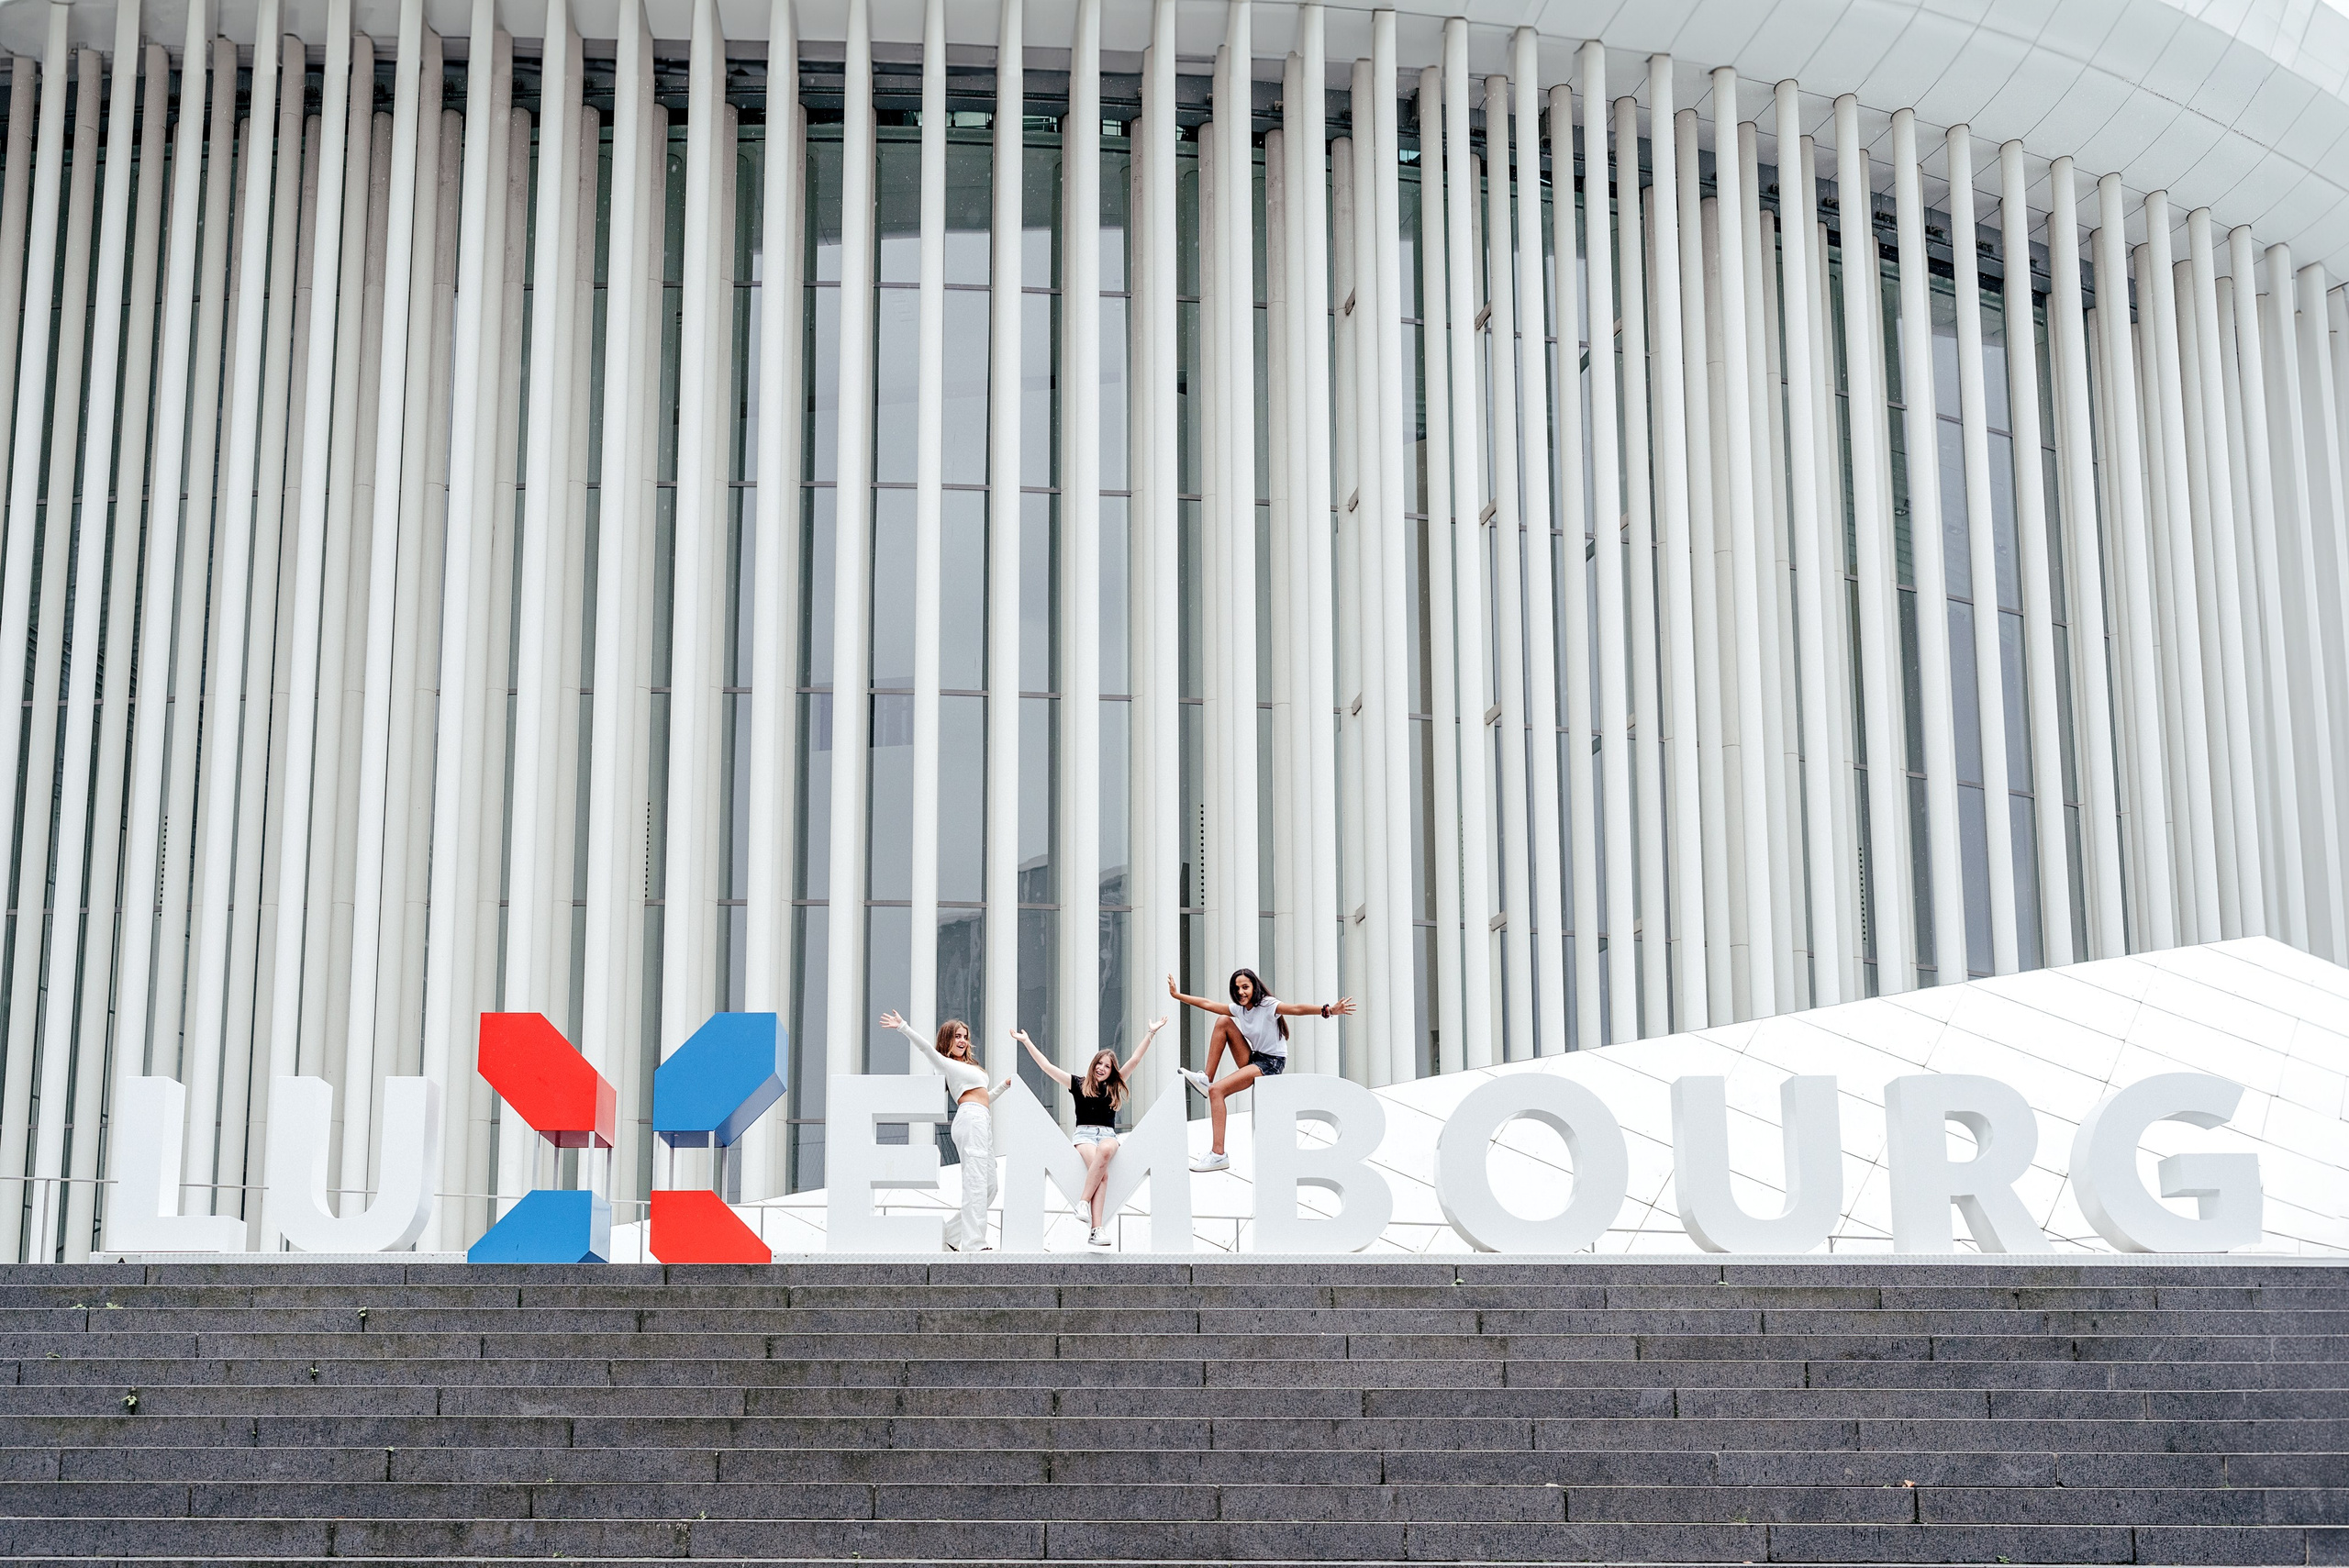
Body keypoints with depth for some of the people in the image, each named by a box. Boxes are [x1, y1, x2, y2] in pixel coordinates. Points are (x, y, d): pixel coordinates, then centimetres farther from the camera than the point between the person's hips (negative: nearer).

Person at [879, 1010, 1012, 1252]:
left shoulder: (968, 1066, 28)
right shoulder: (946, 1064, 4)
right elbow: (926, 1047, -13)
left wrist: (1003, 1086, 28)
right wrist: (903, 1027, -23)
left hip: (983, 1123, 9)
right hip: (971, 1120, -9)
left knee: (989, 1187, 7)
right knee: (976, 1182, -16)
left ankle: (949, 1232, 13)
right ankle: (974, 1243, -21)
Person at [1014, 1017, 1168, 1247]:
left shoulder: (1114, 1086, 15)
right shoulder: (1078, 1085, 10)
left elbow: (1135, 1060, 13)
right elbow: (1047, 1066, 9)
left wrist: (1151, 1033, 9)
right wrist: (1026, 1041, 7)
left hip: (1108, 1134, 2)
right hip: (1084, 1134, -2)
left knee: (1105, 1151, -38)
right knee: (1102, 1174, -31)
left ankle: (1084, 1201, -34)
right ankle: (1096, 1229, -41)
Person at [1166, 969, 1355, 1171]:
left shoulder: (1268, 1005, -15)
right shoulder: (1239, 1009, 7)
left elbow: (1296, 1008, -31)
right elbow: (1207, 1004, 15)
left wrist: (1328, 1010, -46)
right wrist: (1177, 995, 15)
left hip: (1272, 1063, -7)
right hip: (1253, 1060, 7)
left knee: (1217, 1090, -23)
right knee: (1224, 1022, -2)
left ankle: (1218, 1154, -28)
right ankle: (1207, 1079, -1)